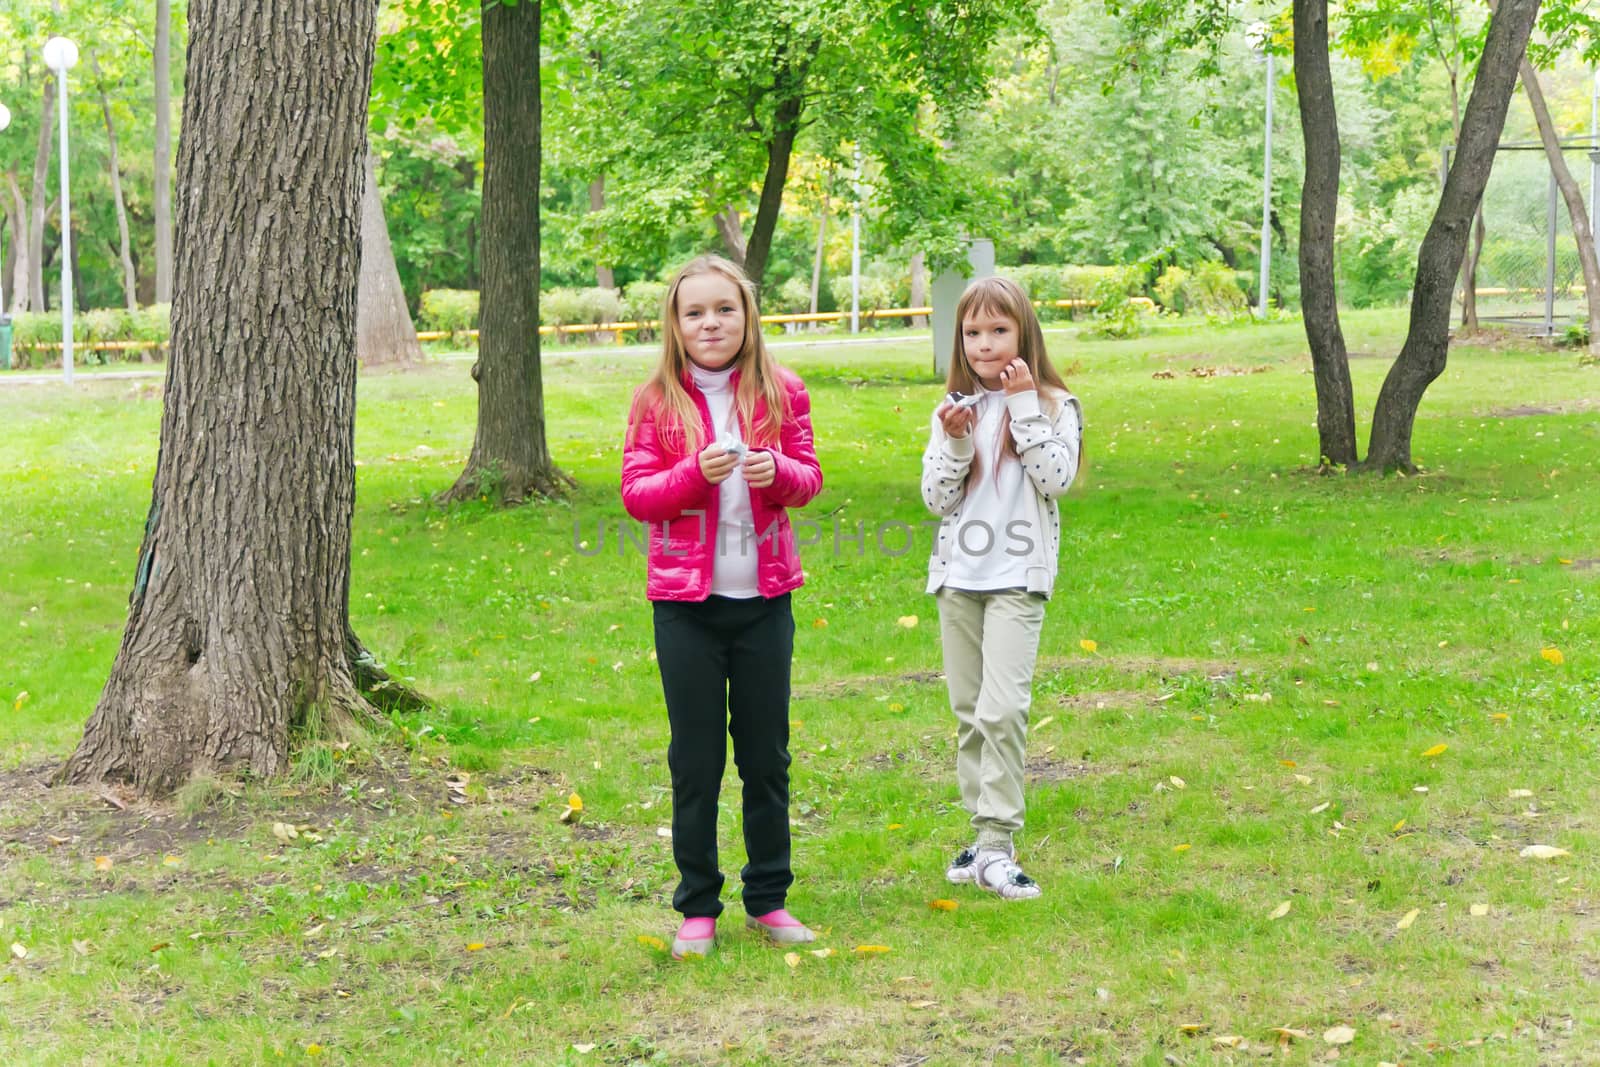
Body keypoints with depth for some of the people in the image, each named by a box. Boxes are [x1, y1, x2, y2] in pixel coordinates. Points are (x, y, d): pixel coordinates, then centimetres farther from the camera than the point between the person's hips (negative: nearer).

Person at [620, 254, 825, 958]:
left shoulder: (780, 393, 1)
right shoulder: (656, 401, -2)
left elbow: (809, 478, 5)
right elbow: (635, 495, -5)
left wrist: (778, 471, -18)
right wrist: (695, 471, -22)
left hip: (764, 599, 1)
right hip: (686, 603, -1)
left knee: (767, 755, 10)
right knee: (695, 761, 5)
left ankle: (769, 898, 22)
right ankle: (697, 907, 15)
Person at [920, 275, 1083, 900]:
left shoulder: (1053, 406, 0)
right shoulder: (953, 409, 9)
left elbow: (1056, 479, -14)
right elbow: (938, 499, 4)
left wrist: (1025, 407, -14)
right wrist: (954, 443, -11)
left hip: (1018, 577, -4)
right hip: (958, 576, 4)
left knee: (1002, 708, -15)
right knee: (969, 711, 8)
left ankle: (997, 847, -13)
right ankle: (986, 833, 18)